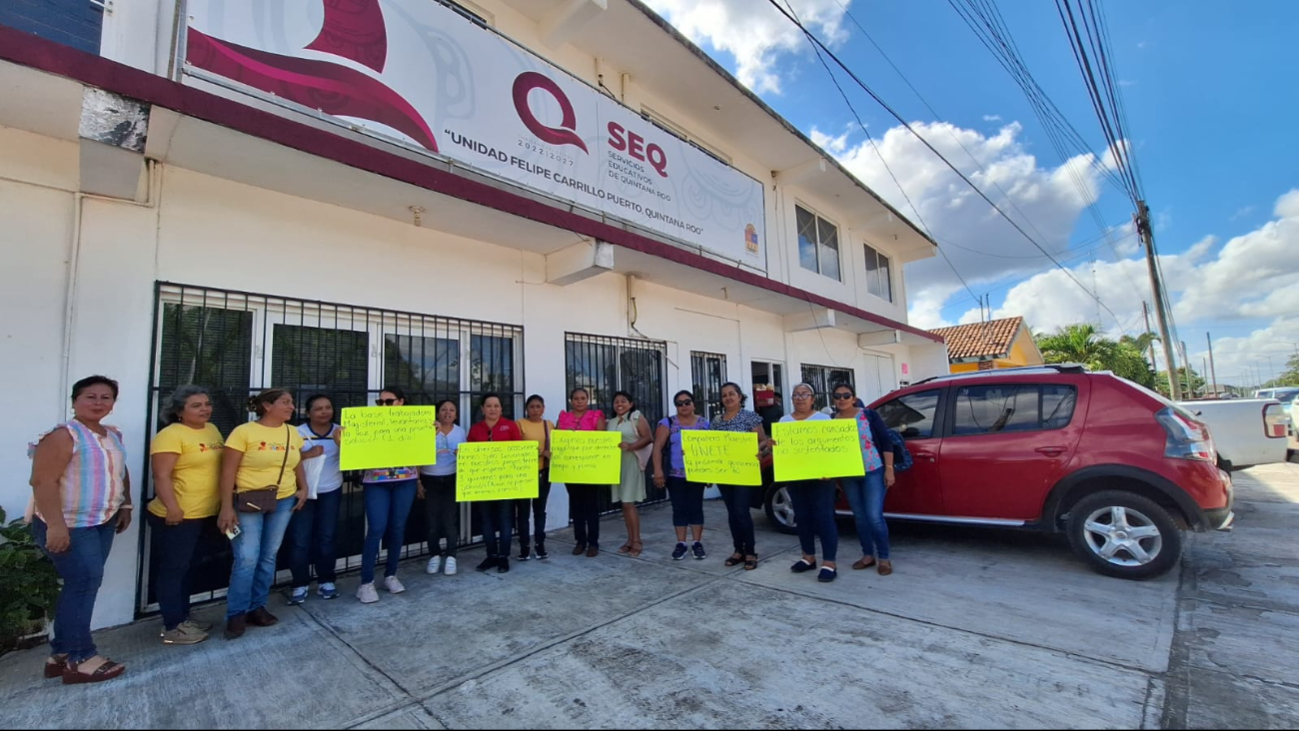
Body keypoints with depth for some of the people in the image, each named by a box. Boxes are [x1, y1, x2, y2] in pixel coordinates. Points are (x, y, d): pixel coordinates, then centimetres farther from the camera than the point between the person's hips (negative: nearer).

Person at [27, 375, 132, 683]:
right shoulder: (62, 435, -15)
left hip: (103, 522, 8)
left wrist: (126, 506, 15)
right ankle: (79, 659, 5)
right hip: (69, 525, -8)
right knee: (85, 581, -7)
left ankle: (61, 654, 22)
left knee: (81, 585, 12)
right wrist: (55, 525, -24)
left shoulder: (114, 435, 10)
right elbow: (43, 481, -20)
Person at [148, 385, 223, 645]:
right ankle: (172, 628, 14)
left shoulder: (212, 430, 9)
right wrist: (172, 508, -26)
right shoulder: (170, 435, -16)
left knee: (185, 567, 19)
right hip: (177, 516, -8)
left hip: (203, 514, 8)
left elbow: (222, 465, 18)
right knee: (172, 568, 3)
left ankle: (183, 618, 31)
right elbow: (161, 476, -20)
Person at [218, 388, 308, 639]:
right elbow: (228, 471, -11)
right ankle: (236, 614, 9)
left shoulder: (293, 433, 6)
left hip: (283, 502, 5)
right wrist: (227, 507, -14)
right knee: (247, 558, -7)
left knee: (268, 557, 11)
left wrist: (303, 488, 6)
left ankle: (257, 607, 24)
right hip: (248, 503, -5)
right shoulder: (243, 432, -11)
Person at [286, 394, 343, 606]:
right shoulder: (297, 433, -6)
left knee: (326, 537, 9)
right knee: (300, 539, 1)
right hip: (303, 492, -1)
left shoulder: (341, 432, -2)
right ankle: (300, 585, 16)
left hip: (330, 492, 1)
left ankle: (327, 581, 21)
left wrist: (340, 443, -23)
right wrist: (306, 454, -23)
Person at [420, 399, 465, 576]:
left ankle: (450, 556, 12)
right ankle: (435, 555, 19)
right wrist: (418, 482, -4)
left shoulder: (461, 432, 4)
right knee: (432, 520, 2)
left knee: (450, 519, -1)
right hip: (429, 481, -1)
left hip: (451, 480, 1)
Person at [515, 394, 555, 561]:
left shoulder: (549, 425, 8)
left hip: (543, 472, 3)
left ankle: (540, 545, 20)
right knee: (523, 510, 2)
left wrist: (549, 454, -8)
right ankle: (524, 547, 12)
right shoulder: (520, 424, -3)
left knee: (540, 509, 11)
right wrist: (539, 453, -20)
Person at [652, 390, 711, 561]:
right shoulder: (668, 423, -1)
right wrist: (658, 470, -16)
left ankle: (698, 543, 15)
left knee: (696, 507, 5)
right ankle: (681, 544, 15)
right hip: (675, 475, -1)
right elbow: (658, 447, -6)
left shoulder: (704, 423, 4)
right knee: (679, 509, 5)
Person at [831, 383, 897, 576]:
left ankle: (884, 559, 11)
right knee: (859, 517, 12)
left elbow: (886, 441, -6)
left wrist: (889, 469, -10)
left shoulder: (868, 414, -7)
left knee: (874, 517, -6)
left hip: (873, 472, -3)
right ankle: (868, 555, 26)